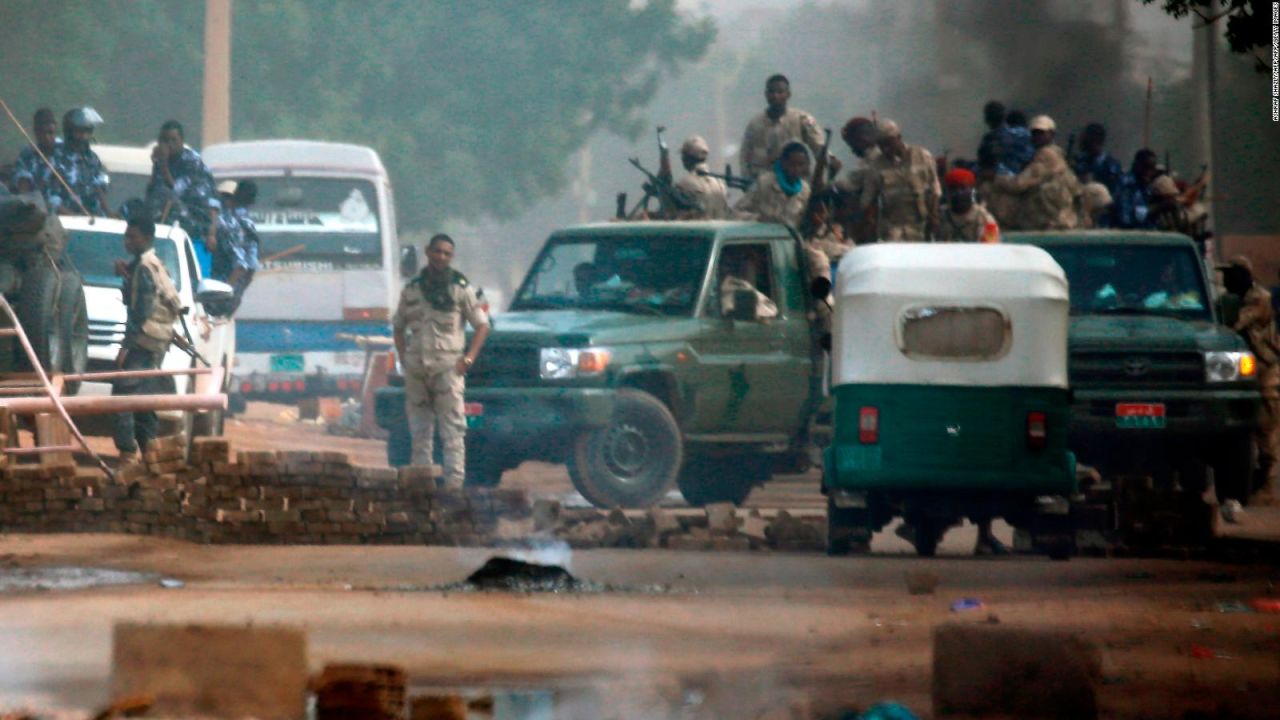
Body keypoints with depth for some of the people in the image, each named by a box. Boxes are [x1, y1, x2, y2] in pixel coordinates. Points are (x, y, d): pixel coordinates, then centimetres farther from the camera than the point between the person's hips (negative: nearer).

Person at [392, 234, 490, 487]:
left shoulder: (460, 288, 4)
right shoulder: (412, 289, 13)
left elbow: (482, 324, 4)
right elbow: (398, 326, 21)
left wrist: (468, 359, -7)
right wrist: (403, 357, 7)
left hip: (447, 367, -4)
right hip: (416, 368, 4)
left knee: (452, 429, -10)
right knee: (419, 431, 7)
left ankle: (454, 482, -14)